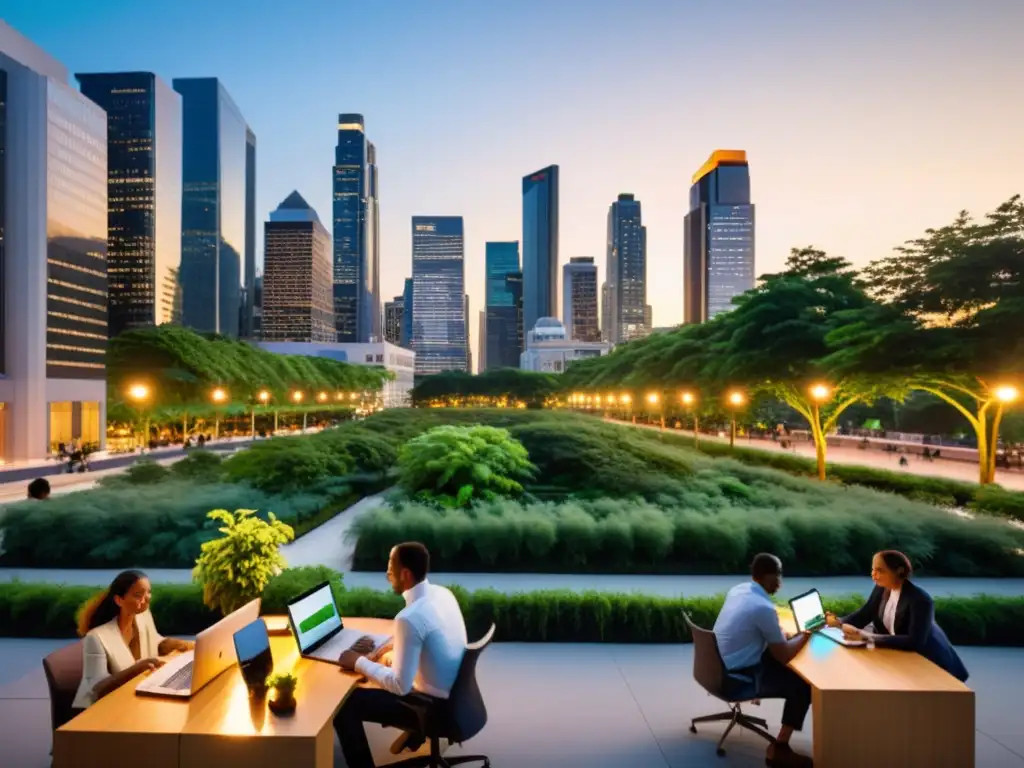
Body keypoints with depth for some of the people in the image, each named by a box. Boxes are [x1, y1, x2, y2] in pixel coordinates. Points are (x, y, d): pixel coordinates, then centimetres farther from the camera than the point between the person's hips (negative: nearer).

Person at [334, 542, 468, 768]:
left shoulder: (409, 618, -29)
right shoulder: (443, 593, -4)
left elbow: (400, 686, -24)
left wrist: (359, 662, -14)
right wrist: (395, 651, 8)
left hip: (435, 705, -8)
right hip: (455, 692, 8)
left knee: (345, 705, -3)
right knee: (388, 661, 30)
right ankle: (415, 730, 42)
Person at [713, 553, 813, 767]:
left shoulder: (737, 590, 3)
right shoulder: (764, 608, -23)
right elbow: (783, 656, -13)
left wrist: (782, 633, 12)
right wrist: (805, 634, 2)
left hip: (720, 667, 8)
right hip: (738, 677, -8)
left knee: (772, 656, 23)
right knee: (803, 685, 4)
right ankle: (779, 749, 7)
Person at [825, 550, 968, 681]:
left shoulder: (920, 600, -29)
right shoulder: (882, 588, -6)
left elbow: (914, 642, -37)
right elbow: (864, 615, 2)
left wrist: (869, 637, -41)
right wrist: (839, 622, -18)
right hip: (902, 656, 7)